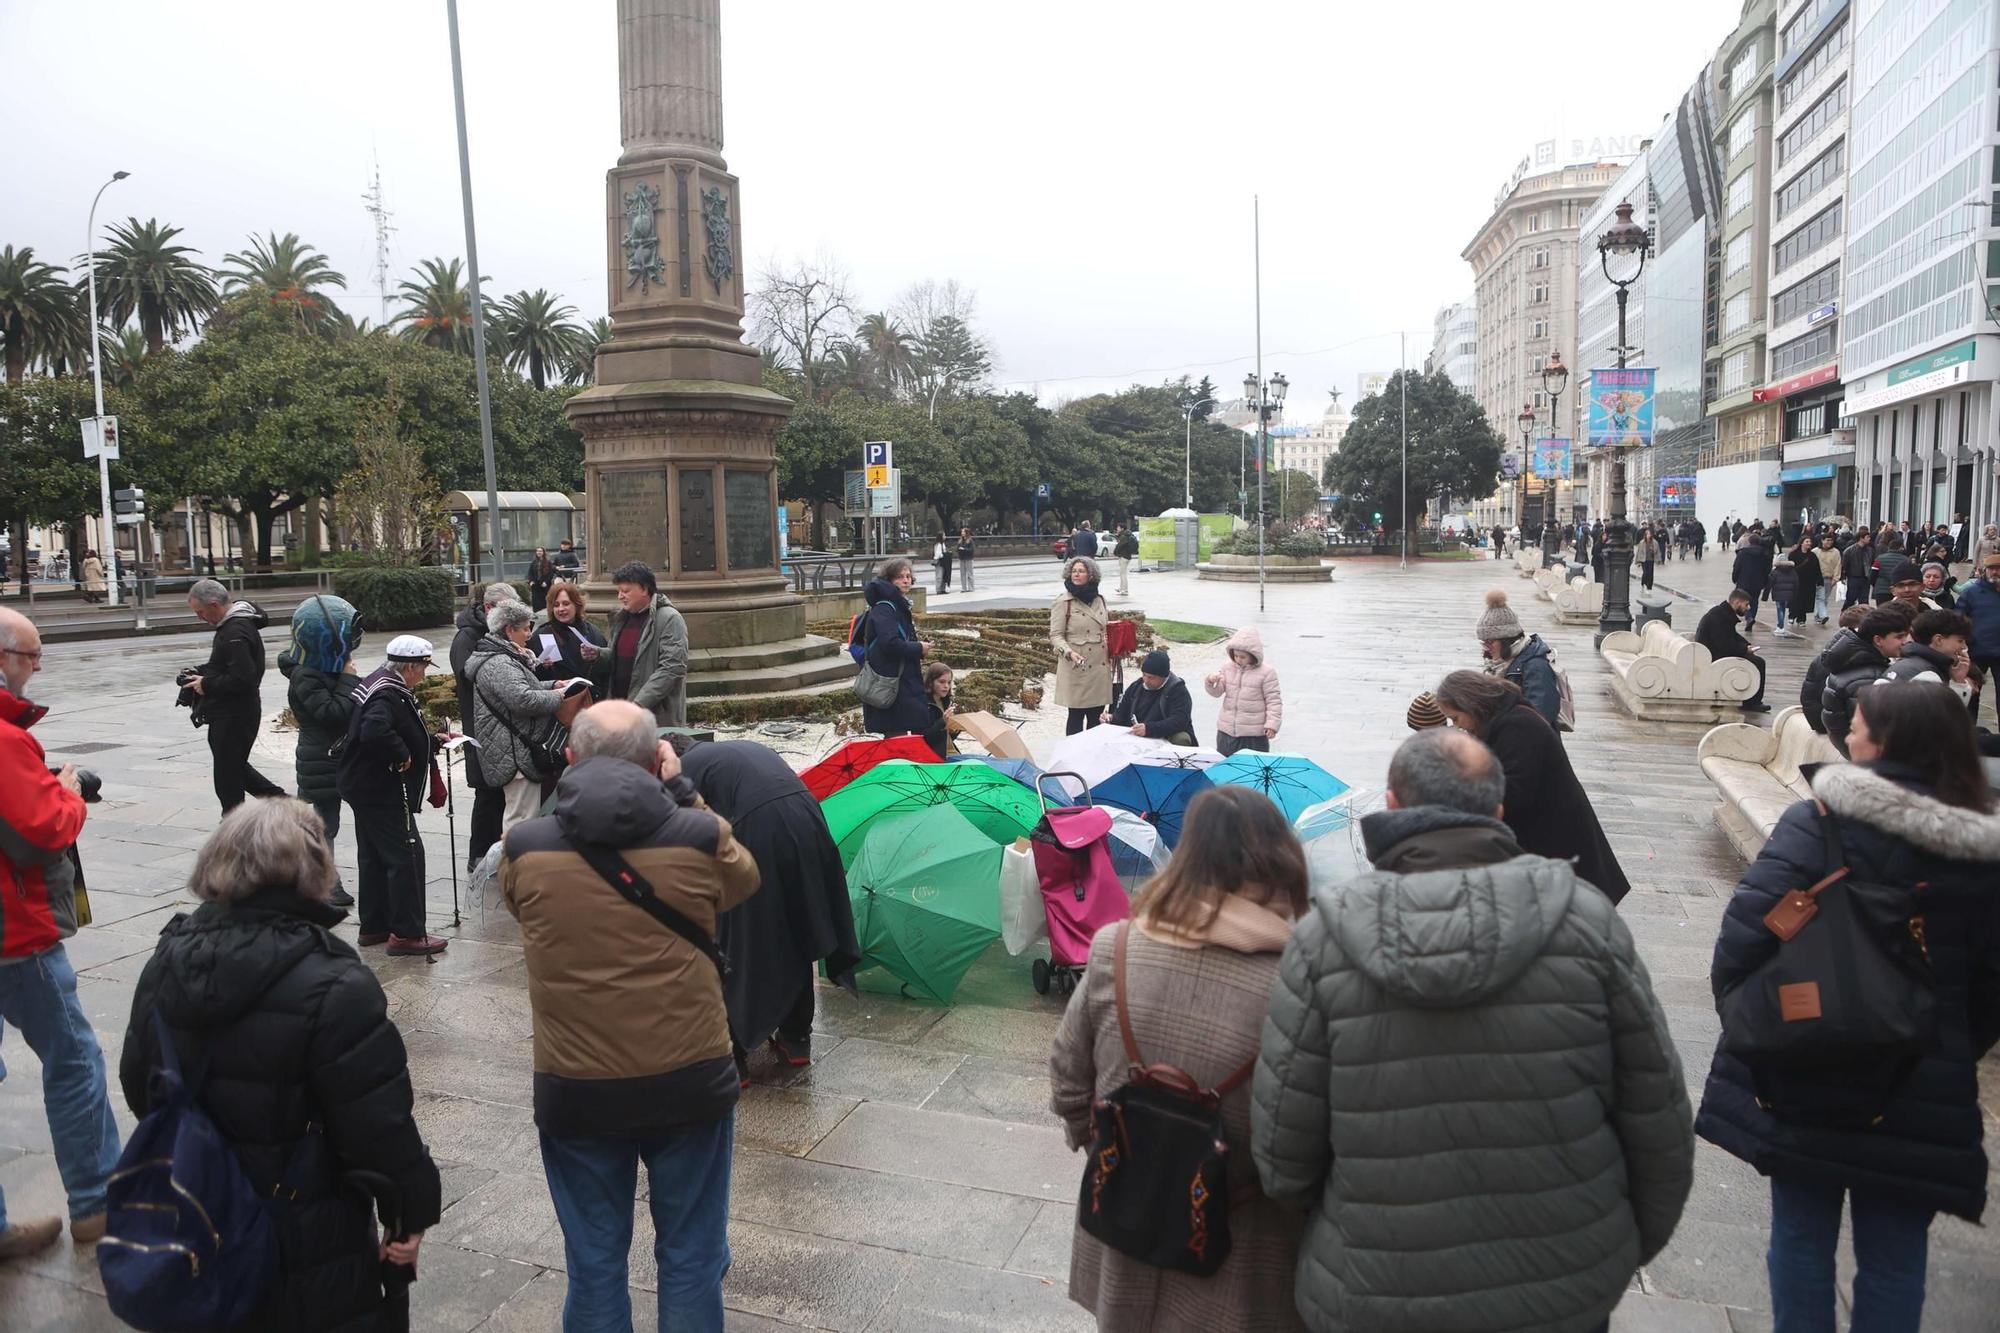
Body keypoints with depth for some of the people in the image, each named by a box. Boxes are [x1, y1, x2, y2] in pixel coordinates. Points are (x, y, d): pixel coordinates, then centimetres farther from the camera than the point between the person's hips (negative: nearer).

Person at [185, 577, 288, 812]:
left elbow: (242, 679, -28)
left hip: (233, 718, -10)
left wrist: (206, 685, -16)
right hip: (229, 714, 10)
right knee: (236, 767, 20)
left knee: (227, 777, 0)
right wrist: (200, 672, 8)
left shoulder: (235, 633, -22)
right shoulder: (234, 623, 10)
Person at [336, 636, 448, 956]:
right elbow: (376, 731, -40)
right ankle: (406, 933, -2)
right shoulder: (386, 695, -22)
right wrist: (402, 755, -26)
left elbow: (406, 733, 25)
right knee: (406, 856, -6)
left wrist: (435, 741, 25)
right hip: (381, 791, -11)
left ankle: (373, 926, 27)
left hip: (364, 786, 11)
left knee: (373, 856, 17)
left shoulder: (385, 685, 11)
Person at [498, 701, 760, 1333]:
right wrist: (682, 794, 9)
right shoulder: (700, 837, -14)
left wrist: (576, 810, 12)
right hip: (691, 1081, -1)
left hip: (574, 1091, 1)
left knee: (594, 1262, 19)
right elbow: (744, 880, 9)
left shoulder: (522, 849, -9)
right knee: (692, 1257, 17)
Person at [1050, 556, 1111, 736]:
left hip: (1100, 665, 5)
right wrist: (1069, 652, -24)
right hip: (1077, 667, -5)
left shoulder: (1099, 600, 12)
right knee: (1076, 714, 0)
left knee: (1097, 714, 9)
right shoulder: (1063, 602, -5)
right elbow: (1055, 635, -8)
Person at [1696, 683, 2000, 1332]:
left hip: (1805, 1075, -3)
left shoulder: (1819, 823, -13)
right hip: (1920, 1096, 3)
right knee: (1894, 1255, 15)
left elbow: (1747, 926, -20)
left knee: (1801, 1236, 13)